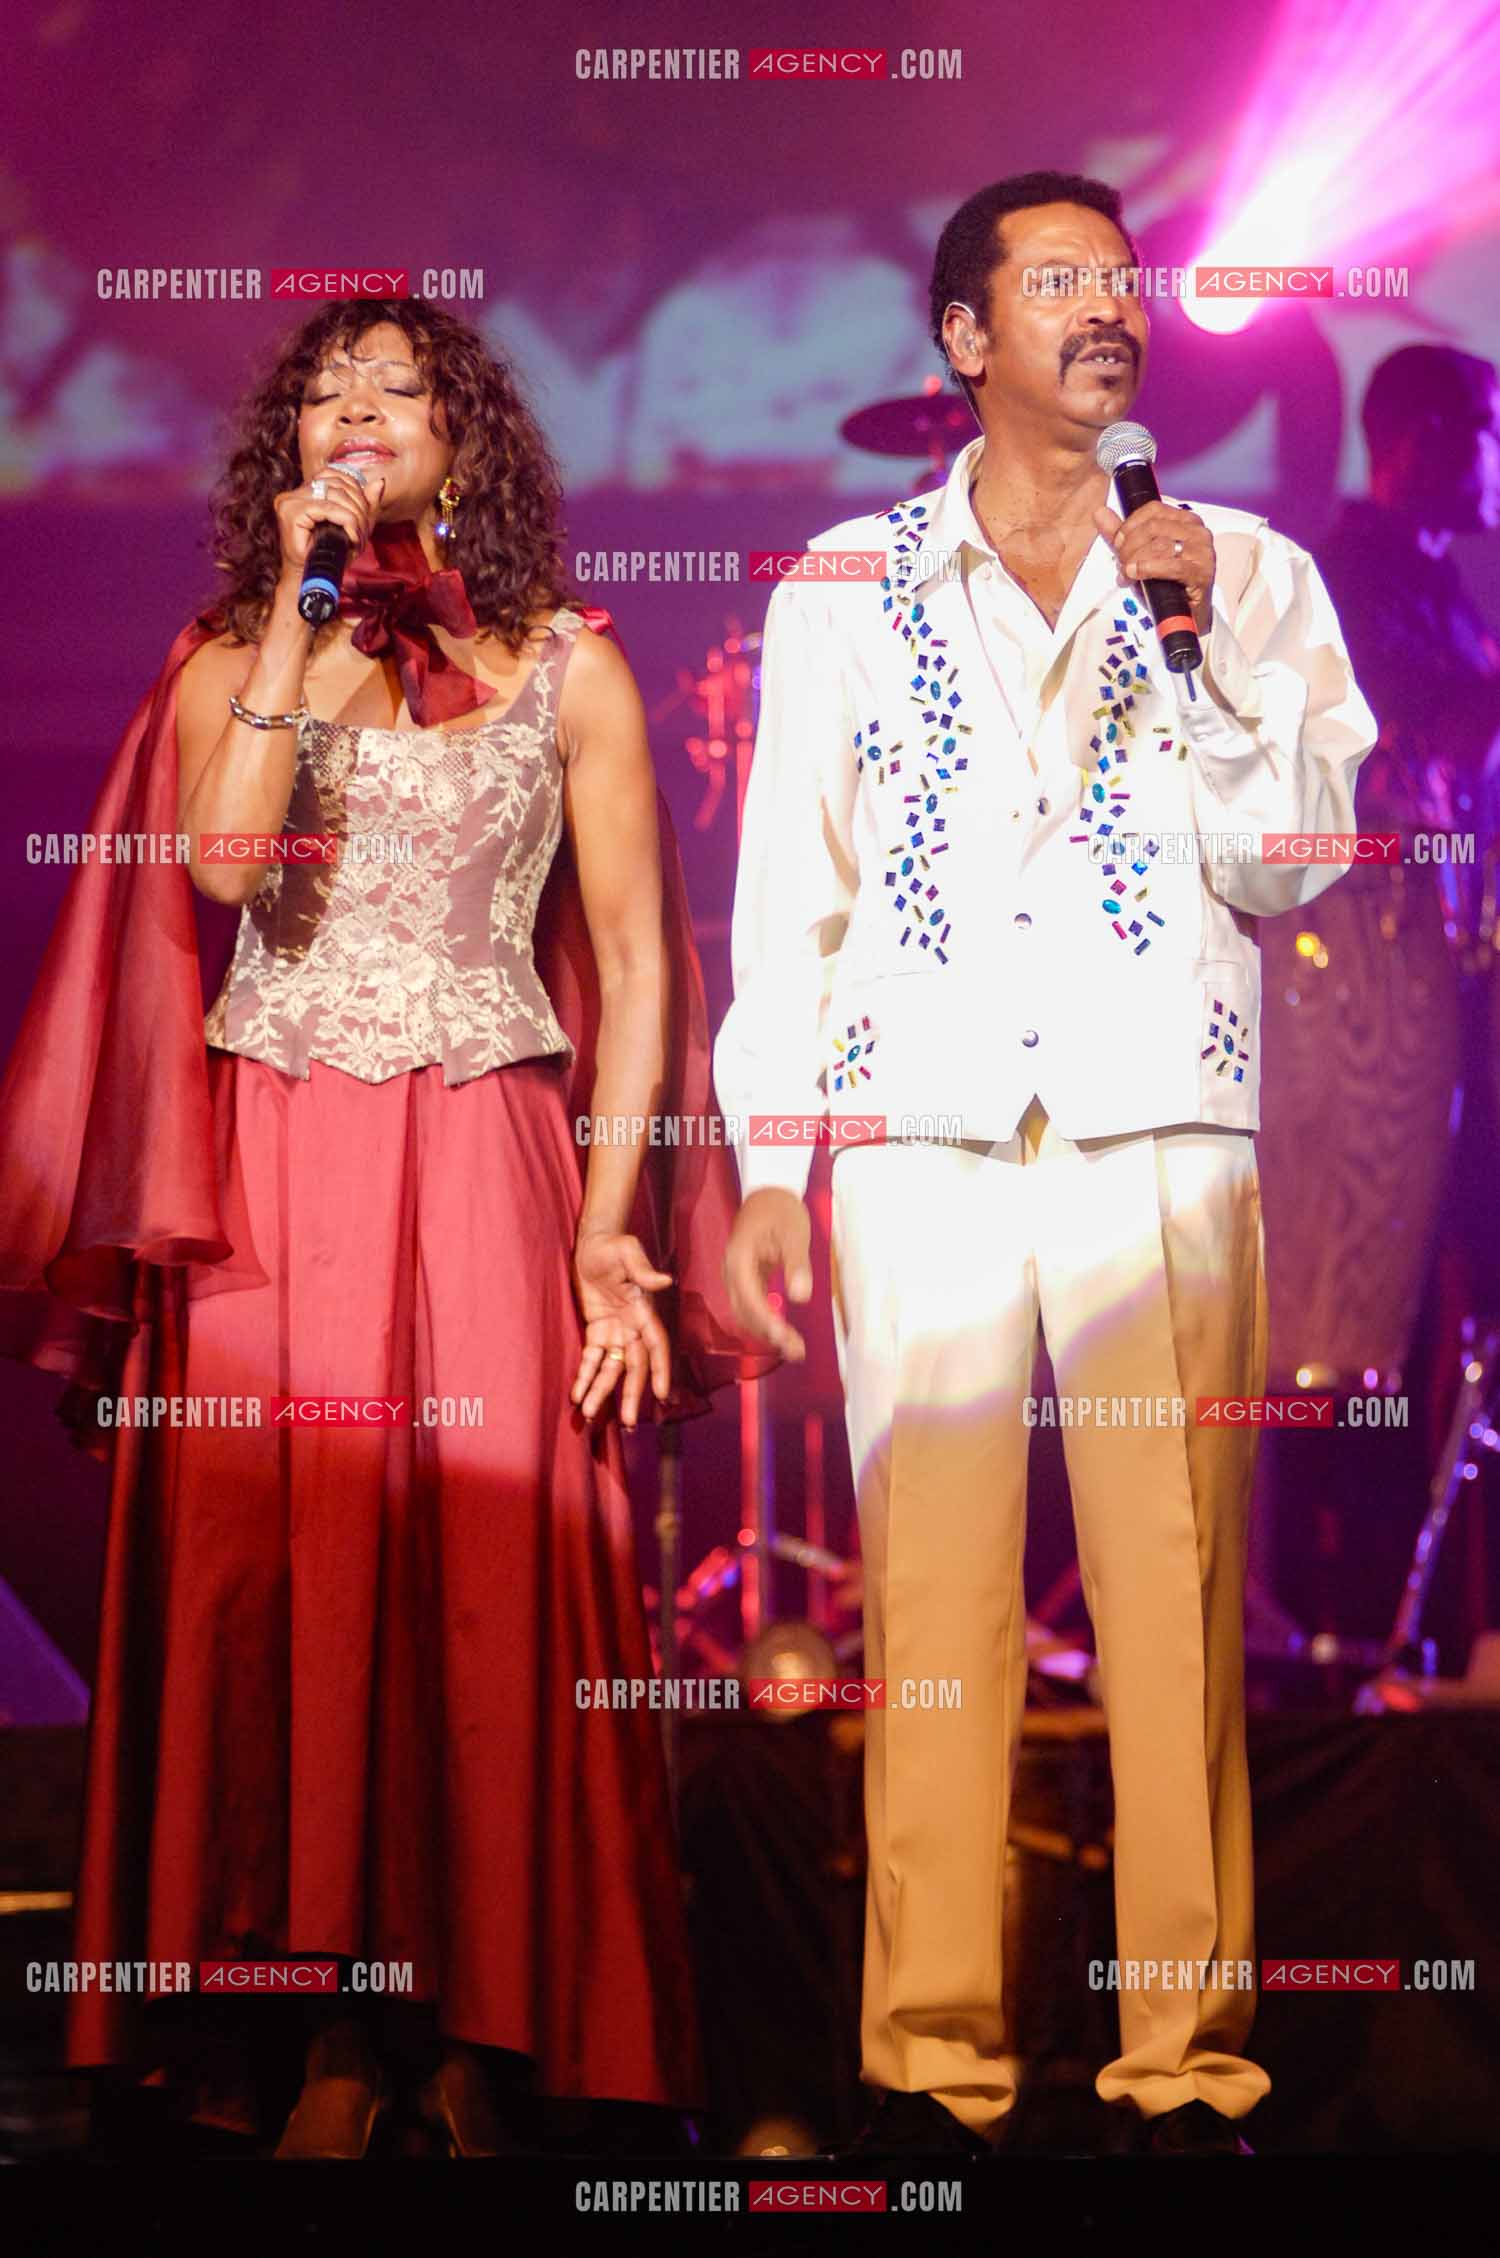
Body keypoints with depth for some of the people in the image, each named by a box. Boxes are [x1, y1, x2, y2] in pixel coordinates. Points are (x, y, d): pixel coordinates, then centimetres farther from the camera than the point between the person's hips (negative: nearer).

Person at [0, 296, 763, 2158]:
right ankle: (324, 2020, 4)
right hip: (262, 1179, 1)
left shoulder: (566, 665, 10)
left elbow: (634, 957, 6)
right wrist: (304, 613, -7)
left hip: (479, 1177, -1)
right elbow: (223, 858, -9)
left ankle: (477, 2035, 6)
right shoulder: (231, 659, 12)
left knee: (482, 1587, -4)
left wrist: (606, 1229, -3)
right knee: (270, 1577, -3)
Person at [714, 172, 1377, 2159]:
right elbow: (787, 887, 13)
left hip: (1163, 1141, 0)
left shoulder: (1249, 576, 12)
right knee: (932, 1610, -2)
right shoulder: (845, 589, 14)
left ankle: (1190, 2063, 4)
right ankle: (933, 2057, 6)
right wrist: (763, 1170, 6)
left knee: (1178, 1604, -4)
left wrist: (1199, 651, -8)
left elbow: (1292, 865, 5)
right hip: (918, 1148, 0)